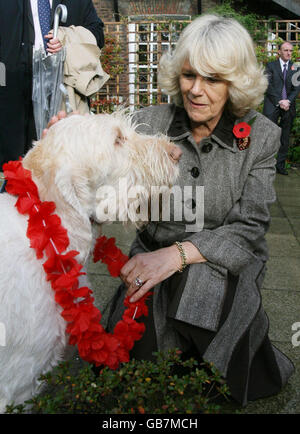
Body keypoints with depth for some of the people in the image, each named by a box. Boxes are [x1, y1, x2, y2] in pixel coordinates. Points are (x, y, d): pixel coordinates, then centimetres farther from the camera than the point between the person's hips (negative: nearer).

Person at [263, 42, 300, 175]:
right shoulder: (271, 66, 7)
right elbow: (268, 86, -3)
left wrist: (288, 101, -10)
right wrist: (279, 101, -11)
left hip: (288, 106, 3)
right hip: (272, 105, -3)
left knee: (285, 138, 4)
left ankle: (280, 165, 10)